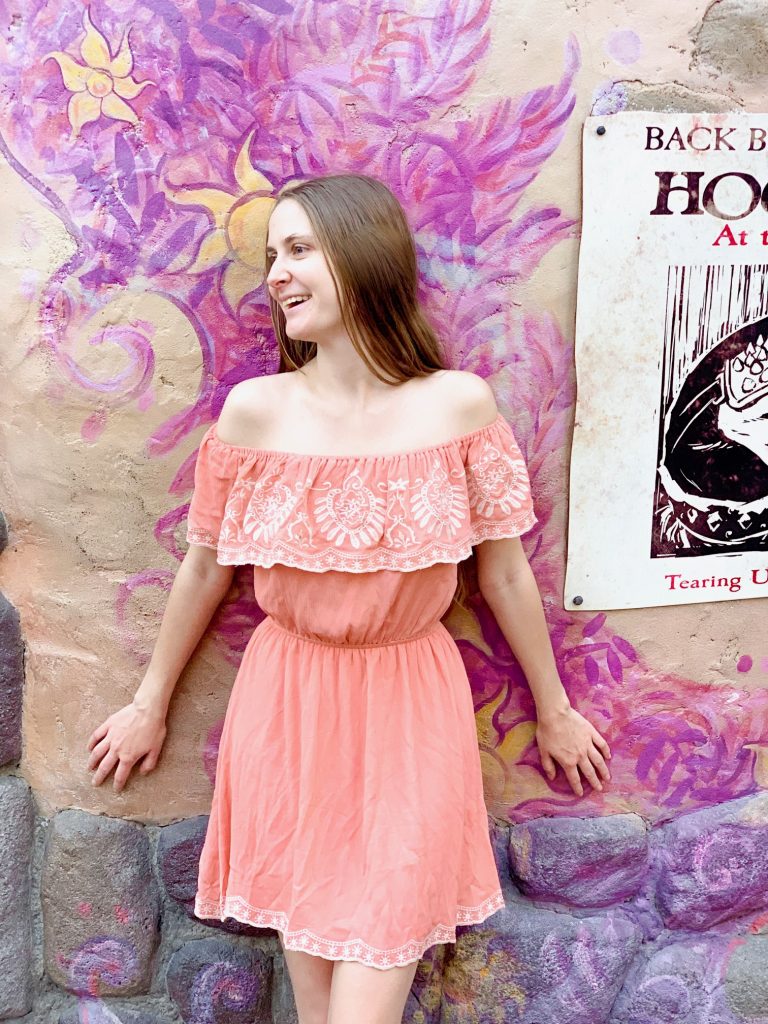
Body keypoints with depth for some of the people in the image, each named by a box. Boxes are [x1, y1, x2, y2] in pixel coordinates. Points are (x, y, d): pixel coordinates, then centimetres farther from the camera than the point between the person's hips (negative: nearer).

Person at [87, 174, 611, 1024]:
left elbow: (505, 575, 0)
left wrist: (554, 712, 10)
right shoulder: (253, 410, -8)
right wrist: (150, 705, 13)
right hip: (289, 706, 1)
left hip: (409, 707, -1)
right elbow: (204, 568, 4)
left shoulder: (459, 404, -9)